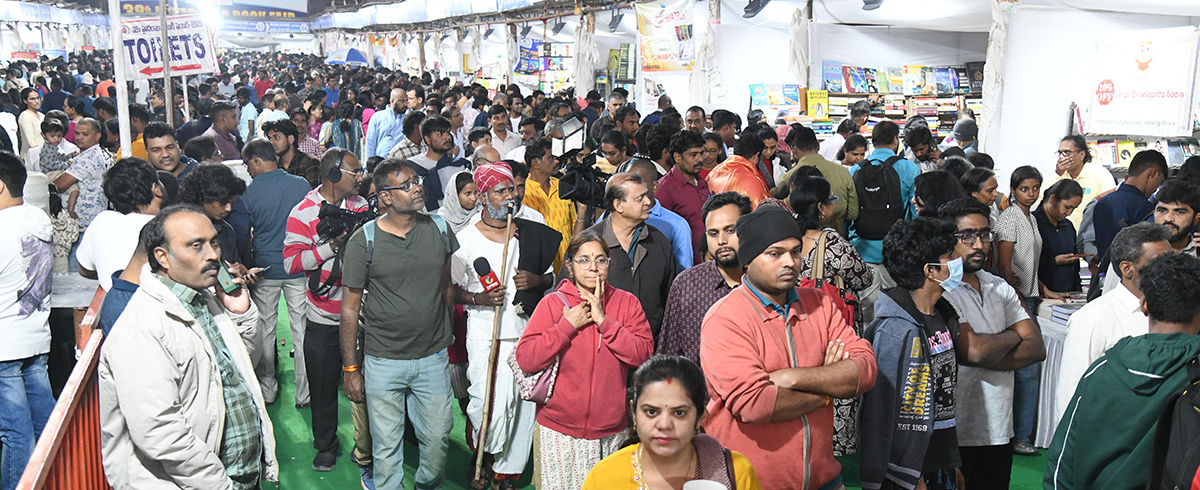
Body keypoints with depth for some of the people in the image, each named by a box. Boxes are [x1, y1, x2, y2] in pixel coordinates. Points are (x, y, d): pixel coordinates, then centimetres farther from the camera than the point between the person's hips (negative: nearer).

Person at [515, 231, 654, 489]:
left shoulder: (627, 303, 3)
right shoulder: (552, 303, -1)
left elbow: (643, 354, -8)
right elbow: (525, 359, -9)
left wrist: (603, 321, -14)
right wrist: (568, 325, -13)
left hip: (612, 429, 1)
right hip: (560, 429, -1)